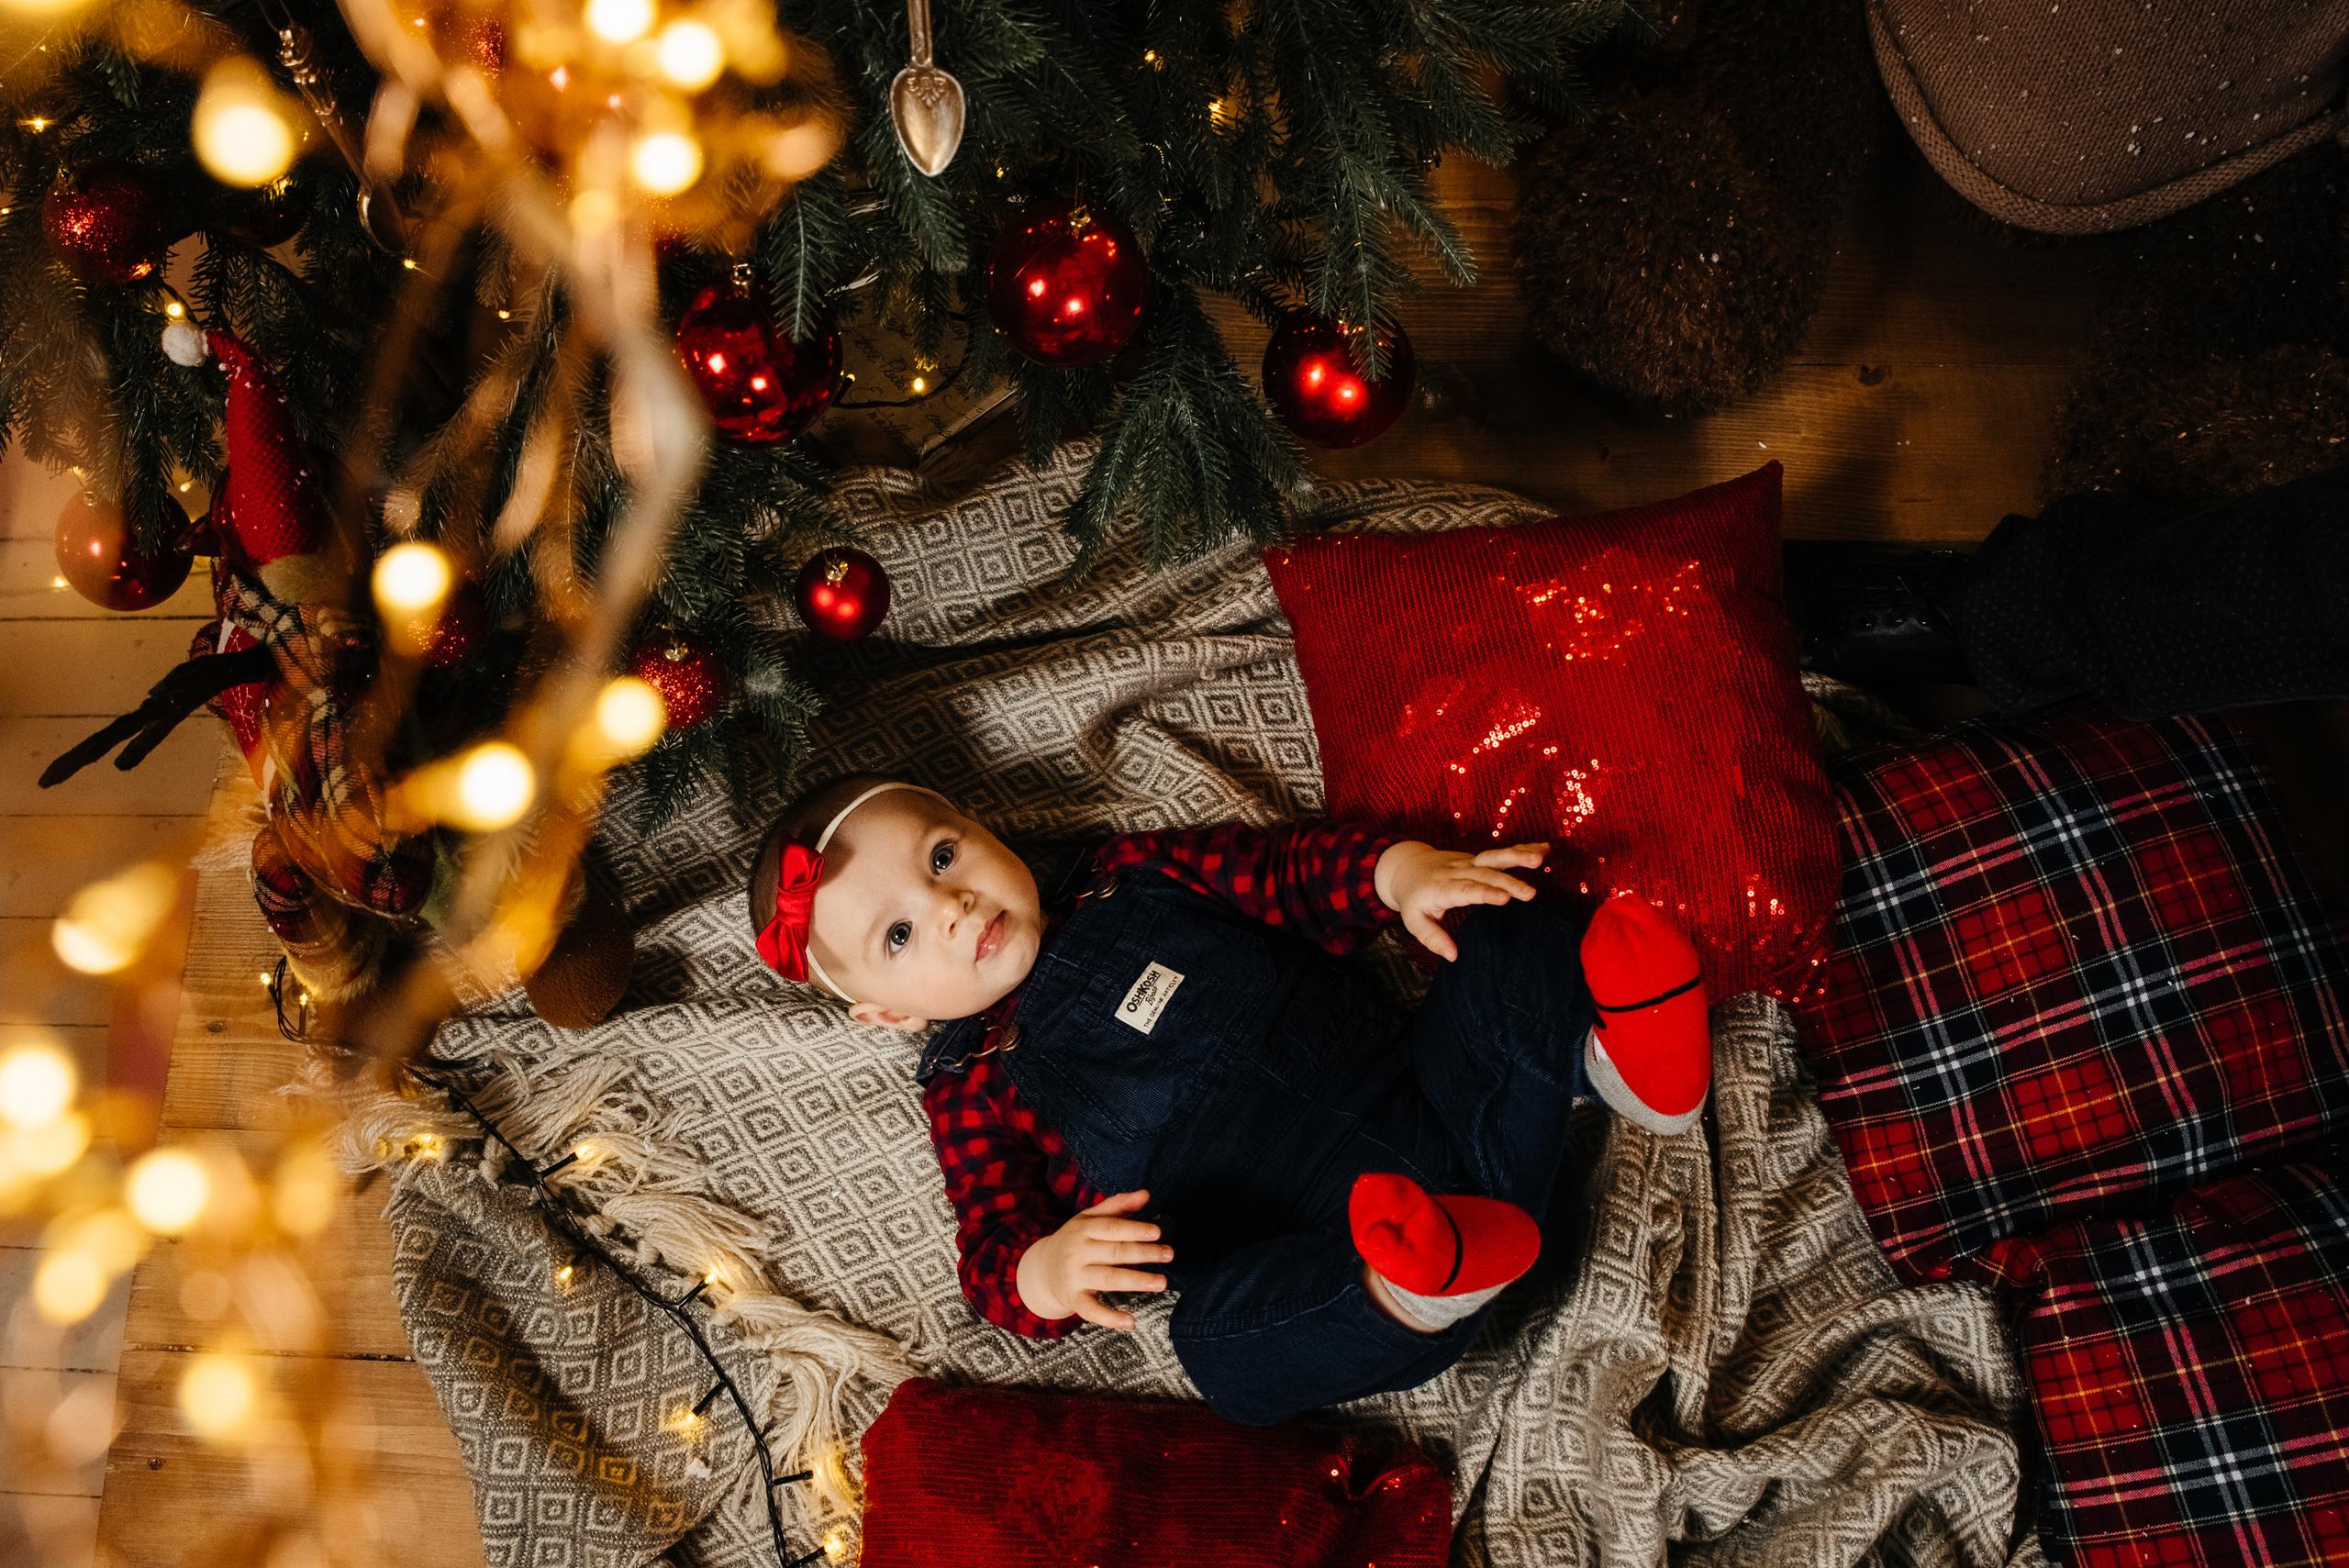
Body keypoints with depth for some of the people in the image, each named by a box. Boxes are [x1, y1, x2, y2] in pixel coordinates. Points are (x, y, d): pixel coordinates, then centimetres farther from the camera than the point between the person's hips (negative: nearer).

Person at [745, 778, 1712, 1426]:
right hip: (1321, 1256, -4)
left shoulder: (1132, 882, 16)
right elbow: (994, 1260, -2)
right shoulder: (977, 1092, 6)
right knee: (1220, 1340, -35)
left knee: (1509, 947, -11)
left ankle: (1616, 1053, -36)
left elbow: (1289, 873, 17)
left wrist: (1398, 870, -4)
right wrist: (1047, 1271, -27)